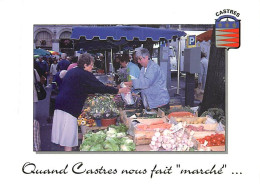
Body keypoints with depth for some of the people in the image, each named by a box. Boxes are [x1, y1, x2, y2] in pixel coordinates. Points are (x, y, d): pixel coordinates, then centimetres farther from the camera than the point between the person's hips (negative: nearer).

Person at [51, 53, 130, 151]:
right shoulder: (84, 74, -10)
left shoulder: (72, 71, 17)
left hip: (60, 104, 9)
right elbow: (100, 87, -10)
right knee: (69, 136, -3)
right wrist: (119, 90, -3)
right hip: (70, 108, -9)